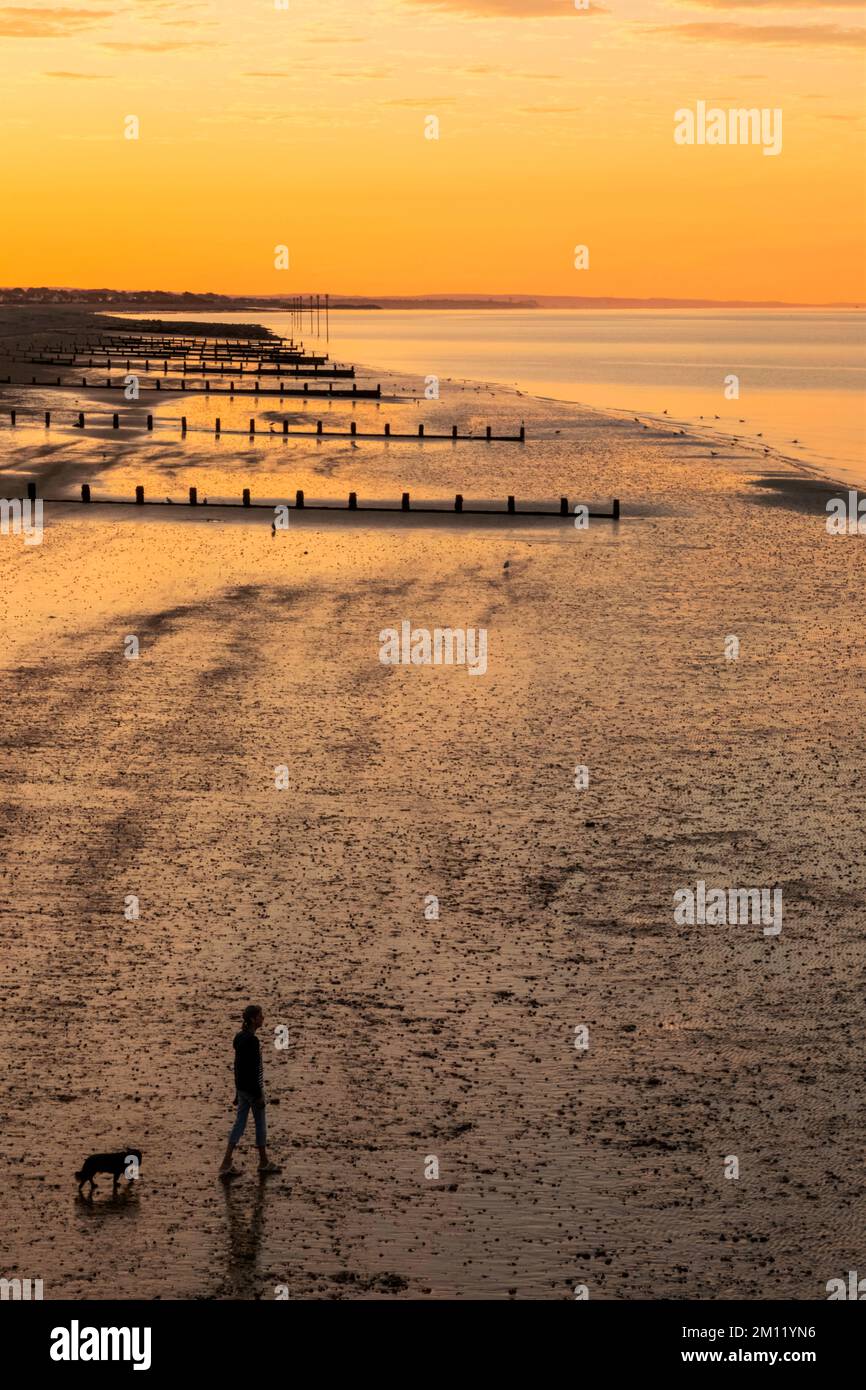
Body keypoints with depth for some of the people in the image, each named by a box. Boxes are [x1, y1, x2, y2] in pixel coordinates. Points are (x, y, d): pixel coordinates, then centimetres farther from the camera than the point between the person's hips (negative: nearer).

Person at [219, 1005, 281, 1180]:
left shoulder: (239, 1037, 6)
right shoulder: (252, 1041, -24)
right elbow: (253, 1070, -23)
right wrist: (259, 1095, -18)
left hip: (241, 1087, 8)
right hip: (252, 1089, -8)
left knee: (240, 1122, 11)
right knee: (260, 1123, 9)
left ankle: (226, 1164, 7)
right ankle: (263, 1162, 23)